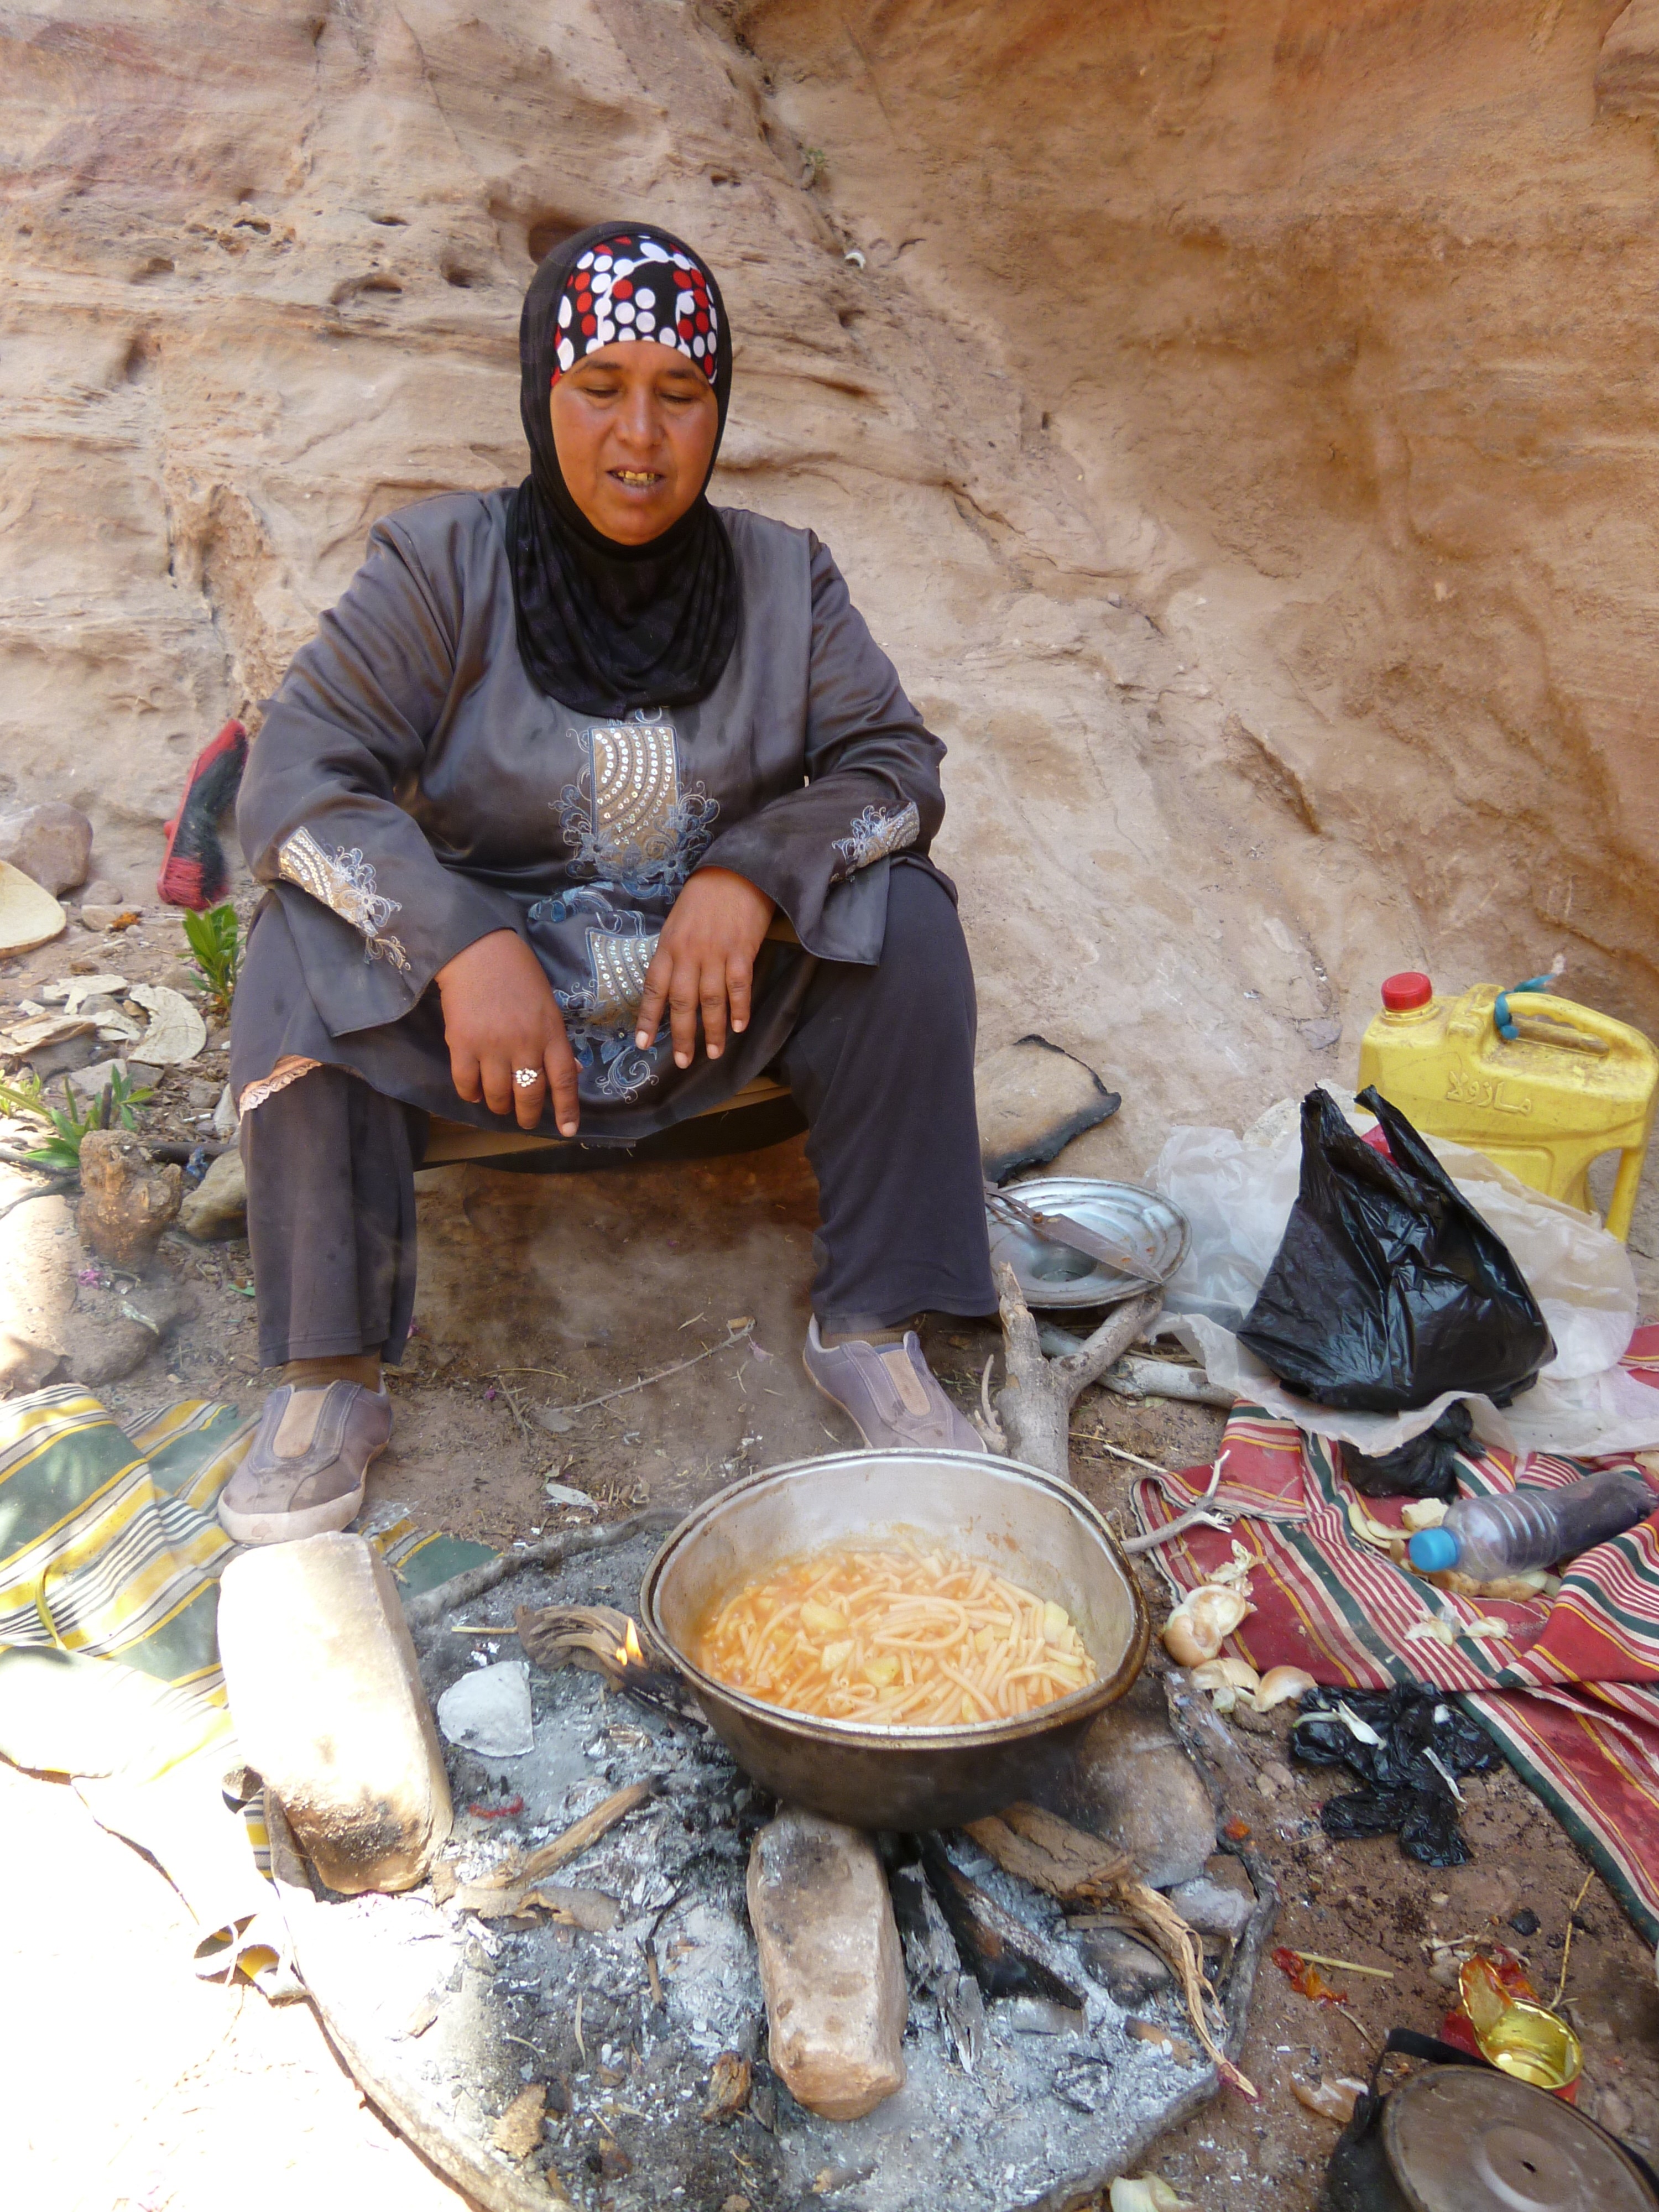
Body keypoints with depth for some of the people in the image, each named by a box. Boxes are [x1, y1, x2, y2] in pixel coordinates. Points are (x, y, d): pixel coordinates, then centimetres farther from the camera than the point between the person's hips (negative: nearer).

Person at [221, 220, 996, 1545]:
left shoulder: (784, 578, 0)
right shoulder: (442, 567, -7)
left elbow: (897, 761, -6)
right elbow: (294, 780, -16)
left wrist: (753, 872, -26)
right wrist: (460, 942, -33)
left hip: (725, 997, 2)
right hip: (489, 998, -1)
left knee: (903, 914, -22)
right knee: (309, 948, -26)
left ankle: (871, 1329, -12)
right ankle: (329, 1379, -14)